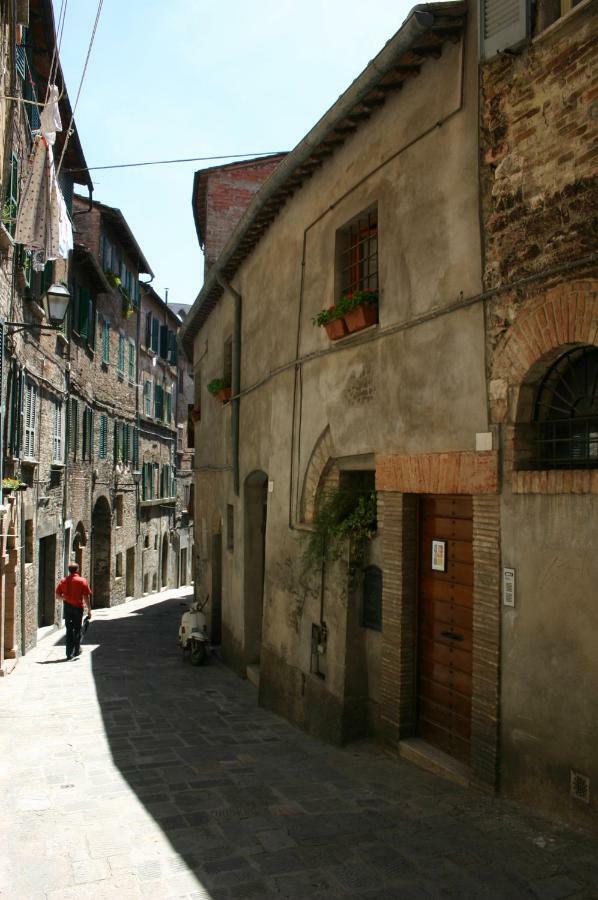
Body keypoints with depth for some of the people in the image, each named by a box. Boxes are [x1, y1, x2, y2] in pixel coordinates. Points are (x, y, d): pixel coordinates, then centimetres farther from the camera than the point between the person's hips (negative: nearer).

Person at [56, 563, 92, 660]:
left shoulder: (63, 580, 2)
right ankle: (77, 651, 23)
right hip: (78, 607, -2)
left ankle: (69, 653, 4)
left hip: (67, 607, 2)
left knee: (69, 629, 7)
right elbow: (86, 597, -10)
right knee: (77, 629, 13)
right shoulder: (82, 581, -7)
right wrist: (89, 609, -6)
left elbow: (57, 595, 4)